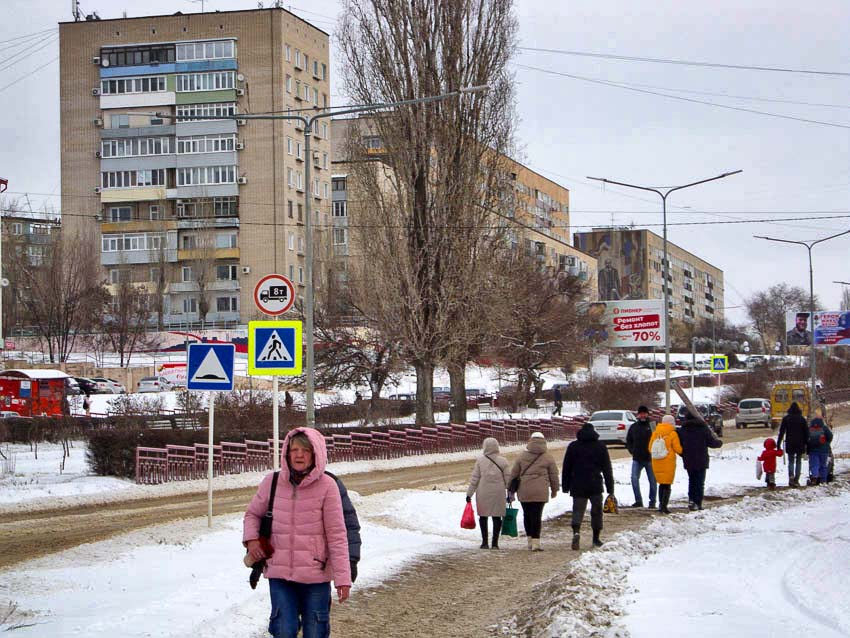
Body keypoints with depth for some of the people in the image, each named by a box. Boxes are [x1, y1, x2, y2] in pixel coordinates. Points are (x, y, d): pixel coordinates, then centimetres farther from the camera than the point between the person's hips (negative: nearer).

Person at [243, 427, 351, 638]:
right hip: (279, 573, 2)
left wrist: (343, 578, -9)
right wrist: (251, 539, -3)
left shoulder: (326, 486, -9)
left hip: (316, 575, -2)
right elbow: (253, 513, 17)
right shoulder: (272, 482, -1)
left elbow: (336, 534, -7)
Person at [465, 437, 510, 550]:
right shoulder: (503, 461, -2)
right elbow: (507, 479, 1)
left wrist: (469, 493, 6)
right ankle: (495, 543, 6)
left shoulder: (480, 460, -3)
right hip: (498, 493, 0)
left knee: (483, 516, 10)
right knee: (497, 517, 7)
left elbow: (474, 478, -1)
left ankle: (484, 542, 9)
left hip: (483, 493, 0)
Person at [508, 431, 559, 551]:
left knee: (527, 515, 13)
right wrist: (554, 490, 22)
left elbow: (514, 474, 9)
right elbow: (554, 475, 8)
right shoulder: (548, 457, 3)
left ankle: (530, 540, 20)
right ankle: (535, 541, -9)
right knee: (537, 515, -3)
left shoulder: (522, 456, 7)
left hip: (523, 492, 2)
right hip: (540, 492, -2)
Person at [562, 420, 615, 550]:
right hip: (596, 486, 0)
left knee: (578, 510, 0)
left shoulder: (573, 446, 5)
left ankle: (576, 532, -25)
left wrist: (565, 486, 12)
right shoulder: (600, 446, 4)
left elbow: (566, 468, 6)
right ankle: (596, 538, 16)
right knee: (596, 511, 12)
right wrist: (610, 488, 8)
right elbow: (607, 468, 5)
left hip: (578, 487, 0)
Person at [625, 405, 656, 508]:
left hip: (650, 458, -3)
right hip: (637, 459, 3)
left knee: (652, 480, 5)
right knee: (634, 478, -6)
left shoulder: (652, 426, -5)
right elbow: (628, 441, 18)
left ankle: (652, 501, 15)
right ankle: (638, 501, 4)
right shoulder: (633, 427, 8)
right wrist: (632, 450, 4)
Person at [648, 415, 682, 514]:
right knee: (667, 485, 1)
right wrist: (682, 453, 14)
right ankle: (664, 506, -7)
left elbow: (650, 448, 8)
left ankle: (661, 504, 18)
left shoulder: (655, 433, 4)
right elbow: (678, 449, -8)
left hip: (656, 462, 4)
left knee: (661, 484, 18)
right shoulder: (672, 434, -9)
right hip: (668, 462, -4)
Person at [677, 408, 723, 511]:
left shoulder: (682, 430, 2)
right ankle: (698, 503, -3)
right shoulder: (703, 428, -6)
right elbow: (712, 442, -6)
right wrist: (720, 442, 16)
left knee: (691, 481, 17)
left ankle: (691, 500, 1)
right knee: (700, 482, 4)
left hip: (688, 461, 3)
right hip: (701, 461, -3)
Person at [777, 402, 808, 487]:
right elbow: (806, 432, 4)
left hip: (789, 444, 0)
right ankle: (796, 480, 2)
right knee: (798, 462, 10)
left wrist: (778, 444, 1)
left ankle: (791, 476, -16)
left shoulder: (786, 418, 0)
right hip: (800, 444, 0)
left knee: (791, 461, 9)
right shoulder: (802, 419, 2)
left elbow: (781, 432, -1)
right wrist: (806, 444, 11)